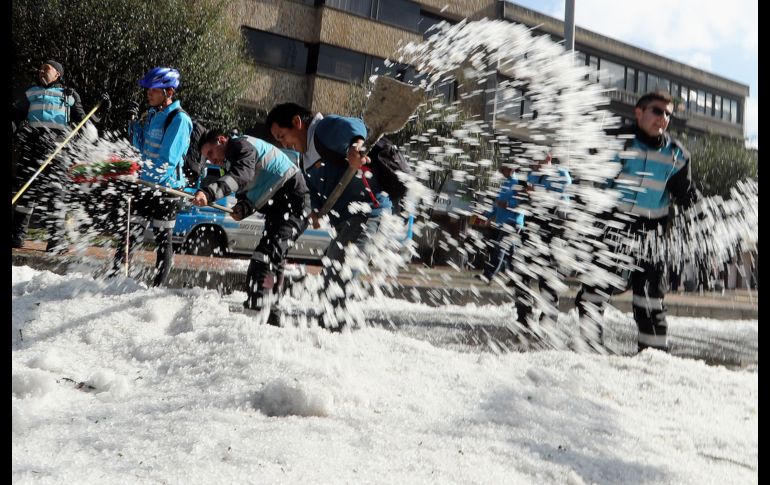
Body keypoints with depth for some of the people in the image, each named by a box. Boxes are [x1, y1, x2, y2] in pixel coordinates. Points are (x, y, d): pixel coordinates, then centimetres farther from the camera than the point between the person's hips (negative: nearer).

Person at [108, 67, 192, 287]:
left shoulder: (179, 119, -14)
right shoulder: (151, 114, 11)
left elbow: (167, 160, -21)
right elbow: (143, 150, 17)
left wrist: (141, 177, -26)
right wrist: (134, 125, 4)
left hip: (166, 188, -7)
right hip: (144, 186, 7)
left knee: (163, 239, 4)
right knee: (129, 233, 10)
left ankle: (158, 286, 13)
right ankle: (114, 276, 18)